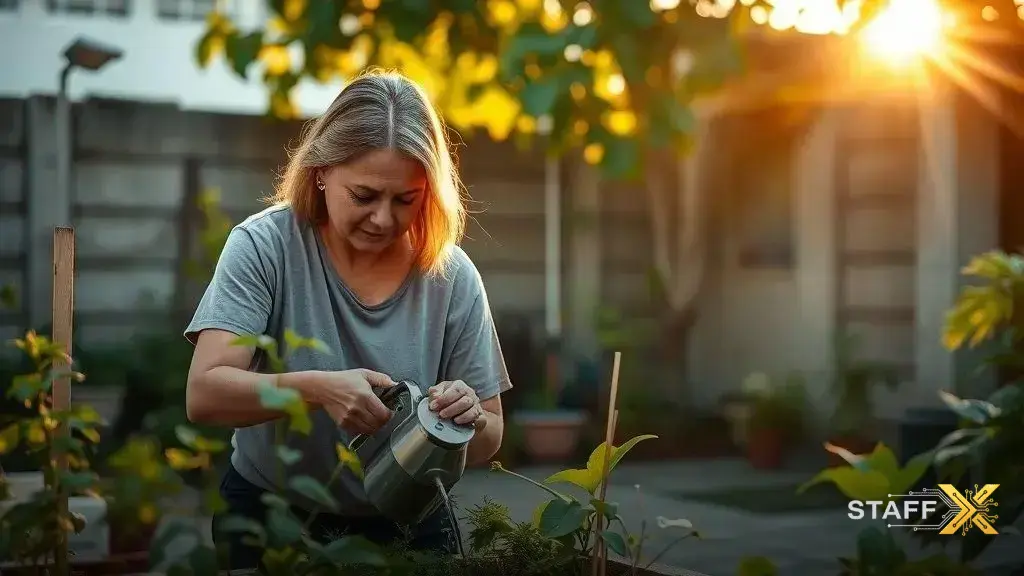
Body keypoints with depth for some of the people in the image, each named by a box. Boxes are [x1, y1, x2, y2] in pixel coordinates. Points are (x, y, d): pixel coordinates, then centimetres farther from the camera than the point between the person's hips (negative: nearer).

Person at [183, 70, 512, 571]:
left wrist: (471, 419, -25)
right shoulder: (265, 247, -15)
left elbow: (487, 442, -3)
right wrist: (316, 388, -38)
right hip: (272, 518, -2)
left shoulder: (452, 277, -10)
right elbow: (204, 395, -23)